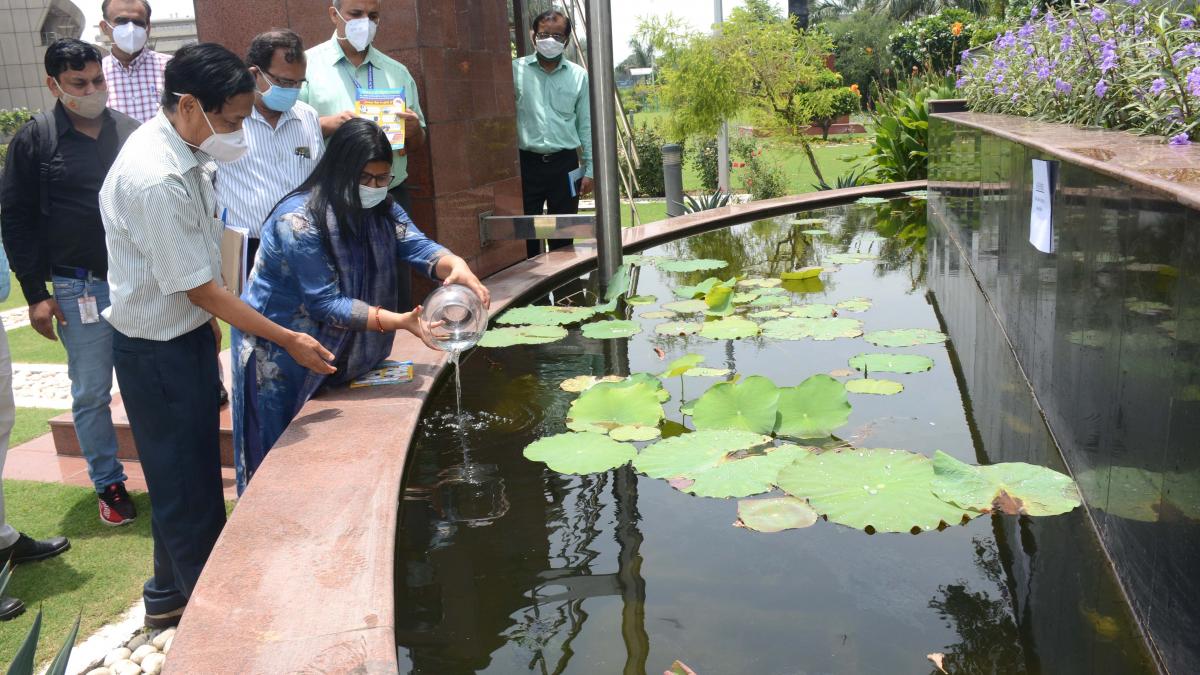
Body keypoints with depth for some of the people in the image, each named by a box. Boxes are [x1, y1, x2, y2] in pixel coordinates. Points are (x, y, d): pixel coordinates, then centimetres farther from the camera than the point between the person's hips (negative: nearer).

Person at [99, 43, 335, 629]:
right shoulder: (154, 179, -28)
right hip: (157, 350, -9)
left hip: (191, 333, 9)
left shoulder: (184, 150, 0)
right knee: (186, 484, 6)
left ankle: (172, 593, 39)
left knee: (196, 473, 21)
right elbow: (200, 290, -23)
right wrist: (288, 340, -18)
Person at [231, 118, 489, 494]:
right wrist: (398, 321, -38)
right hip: (281, 358, -6)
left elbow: (417, 246, -16)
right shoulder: (299, 220, -25)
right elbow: (326, 304, -29)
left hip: (342, 354, 7)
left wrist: (456, 266, -38)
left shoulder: (382, 210, -1)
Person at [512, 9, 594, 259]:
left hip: (565, 164, 1)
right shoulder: (516, 70, 0)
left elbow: (586, 125, 8)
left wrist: (589, 169, 4)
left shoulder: (579, 76, 5)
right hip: (526, 163, -1)